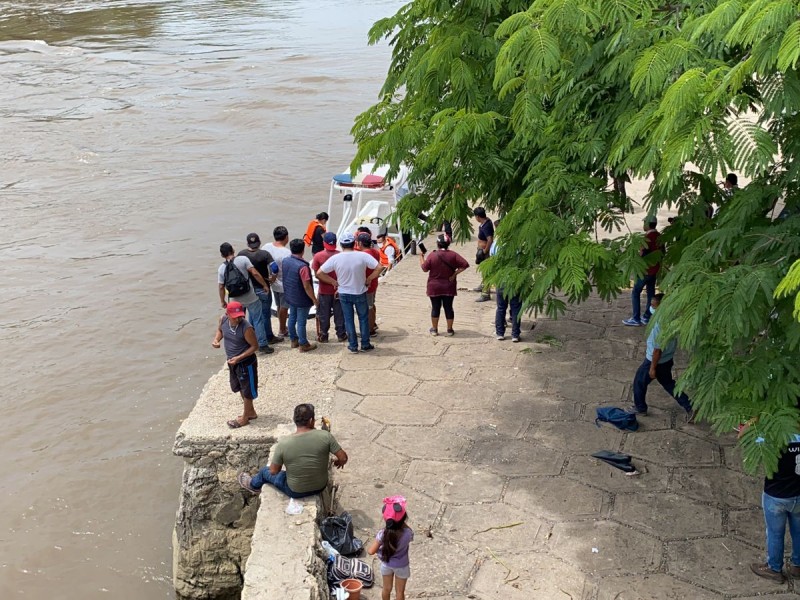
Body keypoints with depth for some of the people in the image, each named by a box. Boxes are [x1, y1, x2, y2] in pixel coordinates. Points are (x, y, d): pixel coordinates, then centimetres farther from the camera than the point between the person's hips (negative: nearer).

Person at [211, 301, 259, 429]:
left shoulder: (246, 328, -31)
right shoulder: (223, 320, -13)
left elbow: (255, 346, -21)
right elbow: (220, 330, 10)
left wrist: (239, 357, -28)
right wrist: (216, 339, -11)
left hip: (246, 363, -7)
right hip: (232, 361, 8)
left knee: (247, 390, 11)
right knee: (240, 388, 24)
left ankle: (245, 418, 30)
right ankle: (251, 412, 44)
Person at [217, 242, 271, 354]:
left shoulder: (221, 268, -2)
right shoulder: (243, 259, -12)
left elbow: (221, 287, 0)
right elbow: (254, 273, -17)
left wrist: (222, 301, 14)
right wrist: (265, 285, -6)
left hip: (236, 300, 3)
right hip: (251, 297, -3)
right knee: (258, 320, 5)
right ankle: (263, 345, 3)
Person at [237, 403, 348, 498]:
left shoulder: (283, 443, -24)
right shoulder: (325, 436, -22)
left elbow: (274, 471, -12)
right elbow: (343, 458, -16)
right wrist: (339, 462, 7)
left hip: (296, 492, -2)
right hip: (320, 487, 2)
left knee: (266, 471, 28)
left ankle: (253, 485, 58)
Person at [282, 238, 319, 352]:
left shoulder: (285, 261, -5)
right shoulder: (302, 266, -28)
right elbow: (306, 286, -24)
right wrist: (314, 299, -13)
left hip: (289, 296, 7)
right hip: (302, 299, -7)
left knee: (292, 318, 21)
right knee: (301, 322, 5)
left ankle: (294, 340, 35)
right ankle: (303, 345, 17)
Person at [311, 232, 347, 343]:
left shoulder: (318, 256, -13)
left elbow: (317, 275, -10)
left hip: (324, 291, -1)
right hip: (339, 290, 1)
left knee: (324, 315, 10)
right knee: (339, 313, 12)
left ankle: (323, 336, 16)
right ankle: (341, 335, 19)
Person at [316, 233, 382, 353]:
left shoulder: (335, 258, -13)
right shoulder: (363, 256, -17)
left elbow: (319, 273, -10)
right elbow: (378, 268, -20)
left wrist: (334, 282, -1)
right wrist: (369, 279, -7)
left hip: (344, 294, 1)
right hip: (360, 293, -1)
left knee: (348, 320, 12)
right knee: (363, 318, 15)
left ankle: (353, 346, 17)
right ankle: (365, 345, 21)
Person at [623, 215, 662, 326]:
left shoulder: (648, 237, -21)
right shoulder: (659, 236, 6)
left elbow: (644, 254, -23)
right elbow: (662, 252, 15)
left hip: (646, 270, -9)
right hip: (655, 269, 9)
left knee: (635, 292, -1)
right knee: (651, 293, 12)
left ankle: (636, 319, -2)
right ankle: (647, 317, 18)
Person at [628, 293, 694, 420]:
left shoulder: (659, 326, -33)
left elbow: (657, 349, -26)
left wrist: (652, 368, -16)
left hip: (656, 360, -8)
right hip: (667, 359, 8)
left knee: (639, 381, 15)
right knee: (668, 383, 24)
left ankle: (640, 408, 33)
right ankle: (689, 407, 22)